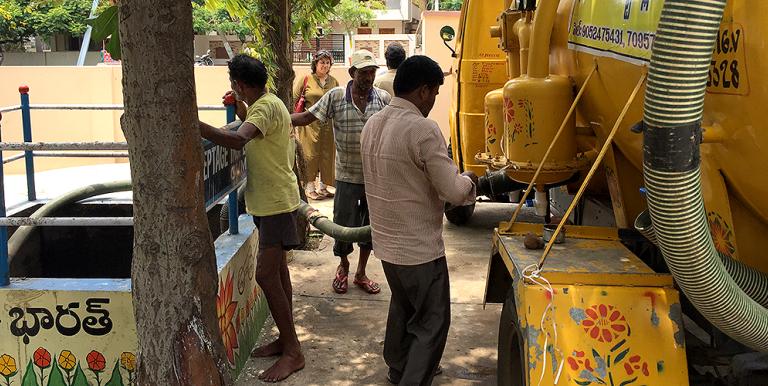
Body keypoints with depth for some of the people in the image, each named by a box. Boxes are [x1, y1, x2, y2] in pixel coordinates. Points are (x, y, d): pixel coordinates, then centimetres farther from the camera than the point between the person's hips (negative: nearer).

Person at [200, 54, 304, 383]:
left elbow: (238, 140, -39)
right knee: (276, 270, 15)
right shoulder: (266, 103, 11)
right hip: (269, 199, 11)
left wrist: (194, 125, -45)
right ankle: (285, 339, 26)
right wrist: (241, 111, 20)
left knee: (266, 274, -12)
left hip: (276, 202, -11)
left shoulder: (266, 106, -20)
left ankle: (293, 352, -4)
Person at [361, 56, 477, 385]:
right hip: (419, 246, -9)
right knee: (432, 323, 5)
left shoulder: (372, 124, 3)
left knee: (403, 307, 27)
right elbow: (454, 192, -21)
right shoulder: (423, 129, -23)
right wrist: (469, 180, 1)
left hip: (387, 241, 9)